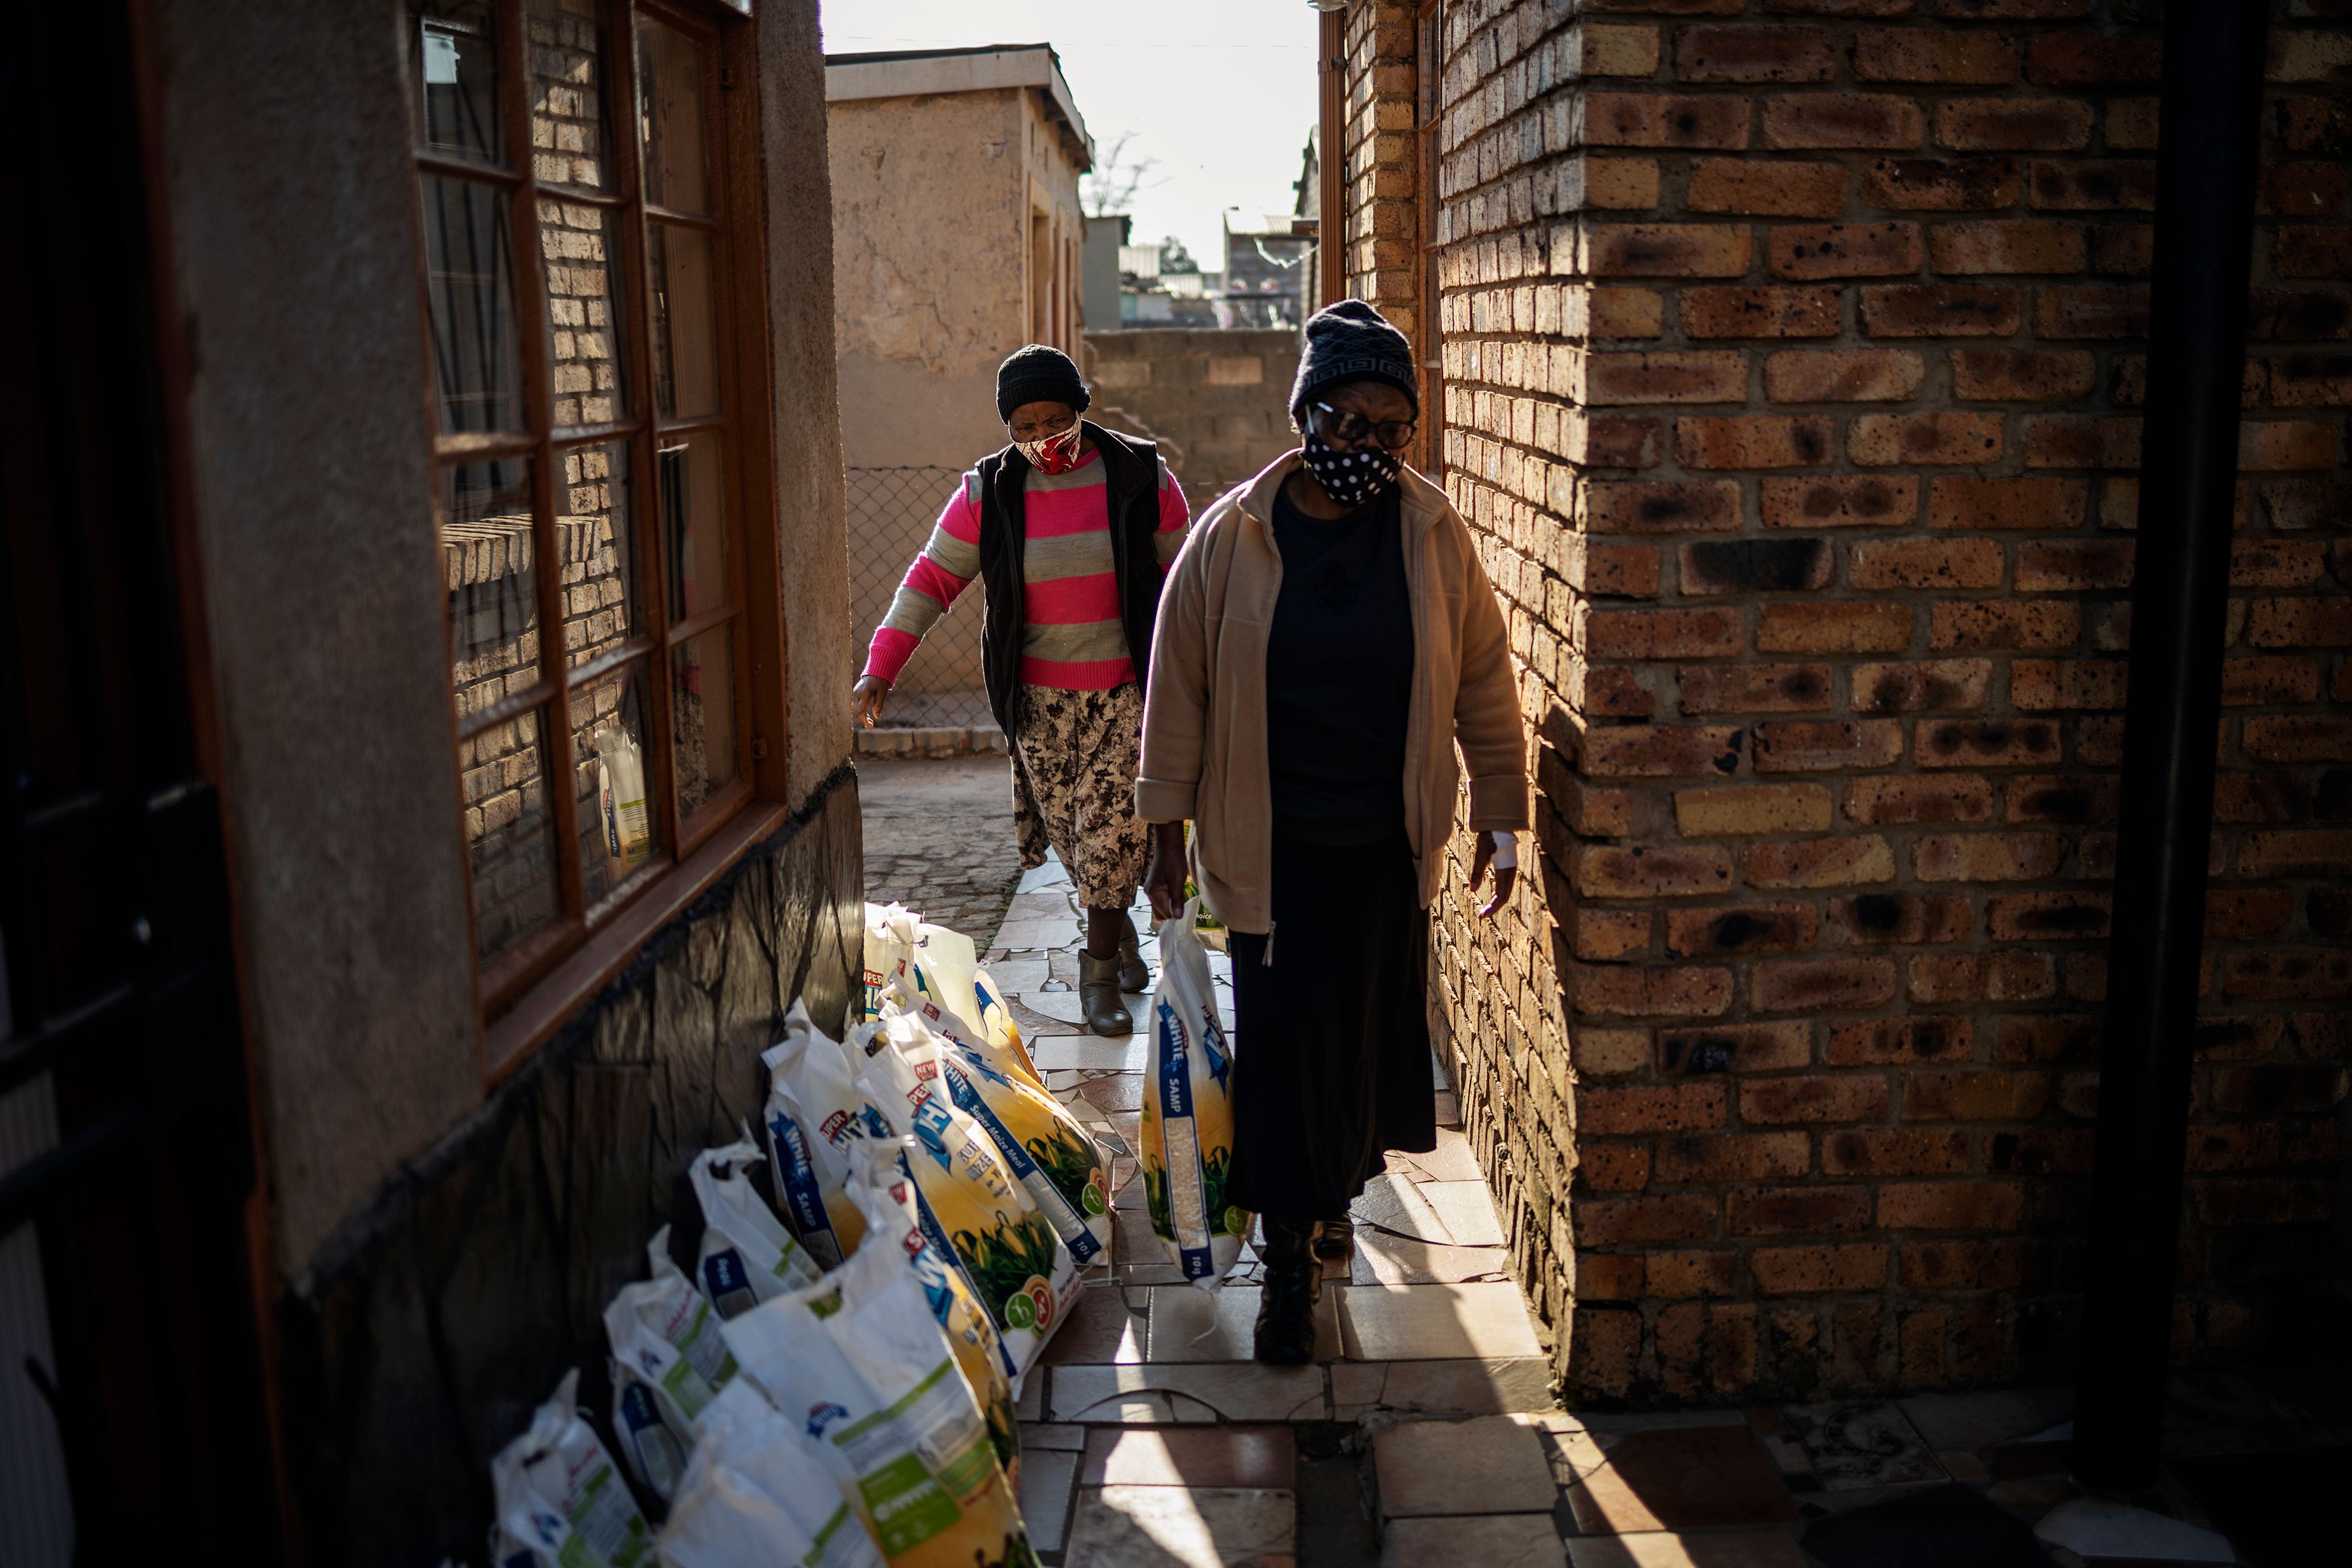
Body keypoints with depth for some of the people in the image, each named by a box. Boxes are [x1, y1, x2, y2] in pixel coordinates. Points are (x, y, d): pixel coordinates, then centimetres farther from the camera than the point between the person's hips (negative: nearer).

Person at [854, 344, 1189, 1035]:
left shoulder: (1142, 477, -4)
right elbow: (931, 578, -2)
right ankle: (1119, 927, 31)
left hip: (1127, 685, -1)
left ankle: (1098, 971, 8)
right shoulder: (987, 493, -1)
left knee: (1113, 822, -6)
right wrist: (881, 667, -10)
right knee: (1066, 822, 6)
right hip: (1038, 693, 2)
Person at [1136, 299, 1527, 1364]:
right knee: (1283, 1036, -1)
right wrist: (1167, 828, 0)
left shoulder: (1435, 535, -4)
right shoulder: (1231, 536, -9)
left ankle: (1336, 1188, 40)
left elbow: (1482, 680, 4)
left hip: (1388, 843, 2)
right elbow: (1179, 686, -2)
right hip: (1269, 844, -2)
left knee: (1368, 1028, 13)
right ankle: (1290, 1261, 14)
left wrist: (1501, 816, 6)